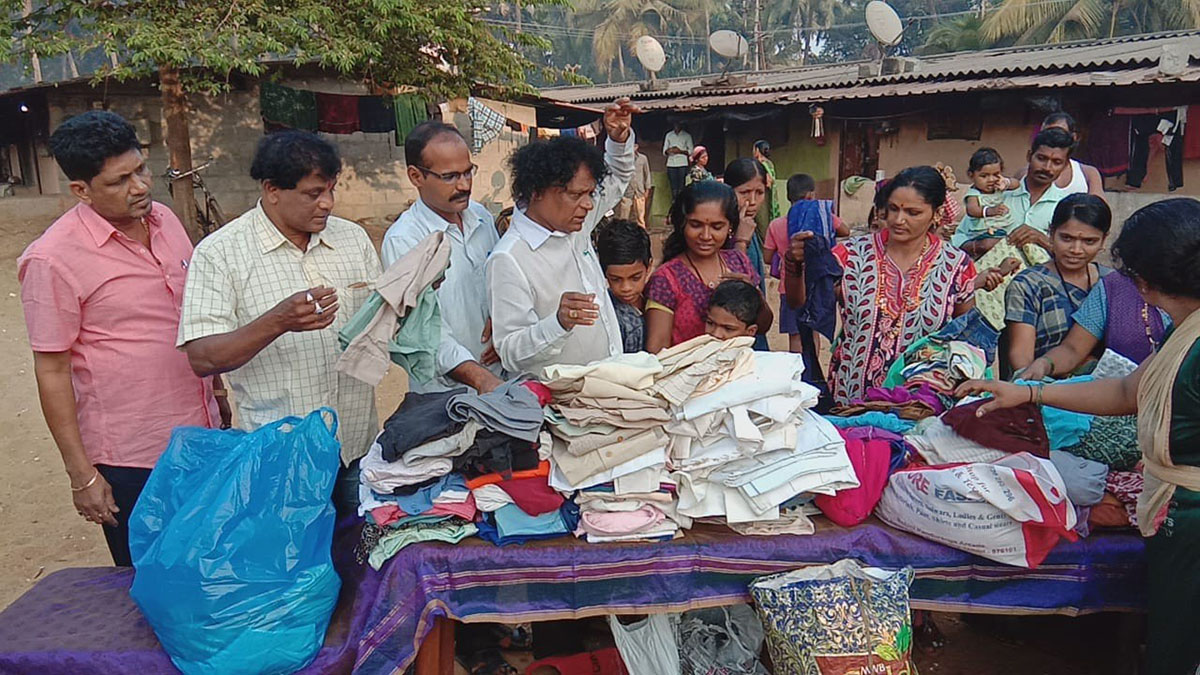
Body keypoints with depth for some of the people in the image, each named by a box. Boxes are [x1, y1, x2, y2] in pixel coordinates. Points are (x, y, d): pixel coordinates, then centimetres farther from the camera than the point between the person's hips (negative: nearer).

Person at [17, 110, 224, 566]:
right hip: (130, 459, -5)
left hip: (200, 434, 6)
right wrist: (81, 474, -11)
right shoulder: (53, 259, -16)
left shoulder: (165, 221, 3)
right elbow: (51, 370, -12)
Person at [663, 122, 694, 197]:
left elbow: (691, 151, 2)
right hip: (671, 164, 2)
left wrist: (680, 151, -12)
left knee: (682, 187, -7)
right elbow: (664, 151, 13)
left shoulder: (687, 136, 6)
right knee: (674, 188, 0)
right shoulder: (669, 135, 13)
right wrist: (668, 151, -10)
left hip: (682, 164, -2)